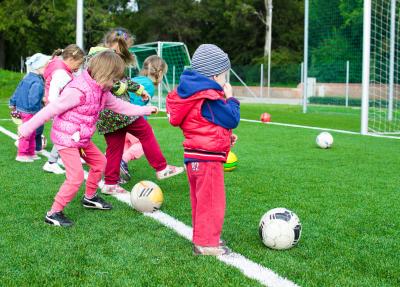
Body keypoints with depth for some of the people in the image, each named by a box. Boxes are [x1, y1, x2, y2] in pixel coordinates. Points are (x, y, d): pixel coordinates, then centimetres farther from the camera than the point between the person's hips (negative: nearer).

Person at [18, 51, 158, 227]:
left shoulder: (102, 91, 3)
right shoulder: (78, 90, -26)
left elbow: (120, 106, 18)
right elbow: (52, 109, -23)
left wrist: (145, 110, 21)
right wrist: (29, 127, -18)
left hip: (82, 139, 9)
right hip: (66, 138, -9)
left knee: (99, 162, 19)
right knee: (76, 176, -14)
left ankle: (90, 198, 39)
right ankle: (54, 214, -4)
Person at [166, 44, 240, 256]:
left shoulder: (194, 94, 12)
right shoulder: (210, 99, -19)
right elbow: (232, 119, -15)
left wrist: (225, 136, 15)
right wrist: (230, 98, -1)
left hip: (194, 156, 10)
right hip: (208, 158, -10)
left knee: (201, 200, 19)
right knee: (212, 201, -3)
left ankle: (203, 238, 31)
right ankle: (207, 244, 3)